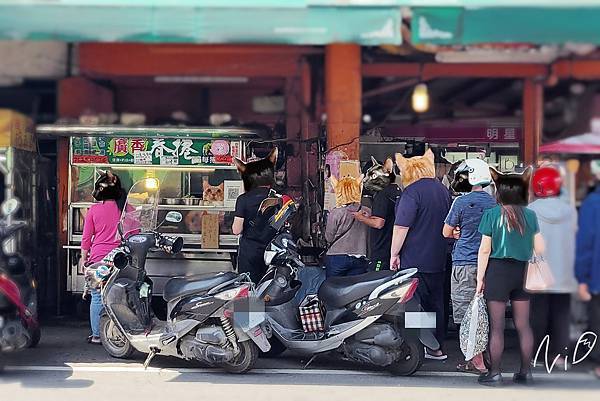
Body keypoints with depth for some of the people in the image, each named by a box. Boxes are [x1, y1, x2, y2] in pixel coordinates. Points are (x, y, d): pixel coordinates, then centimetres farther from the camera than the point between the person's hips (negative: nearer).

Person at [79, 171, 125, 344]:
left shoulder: (94, 210, -2)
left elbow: (86, 238, 1)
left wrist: (84, 258, 12)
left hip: (98, 259, -1)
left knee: (97, 298, 7)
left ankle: (97, 335, 10)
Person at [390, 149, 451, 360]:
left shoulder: (412, 192, -12)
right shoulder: (443, 190, 12)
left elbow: (401, 226, -16)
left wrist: (394, 254, -9)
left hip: (415, 260, -7)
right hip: (438, 260, 7)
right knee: (436, 303, 12)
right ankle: (437, 347, 18)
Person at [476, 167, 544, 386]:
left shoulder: (492, 214, -6)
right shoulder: (530, 215, 2)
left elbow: (485, 250, -6)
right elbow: (540, 248, 3)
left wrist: (480, 279, -1)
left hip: (498, 270, -3)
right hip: (522, 272, 3)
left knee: (496, 326, 2)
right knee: (523, 325, 10)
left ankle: (495, 374, 5)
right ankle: (525, 372, 15)